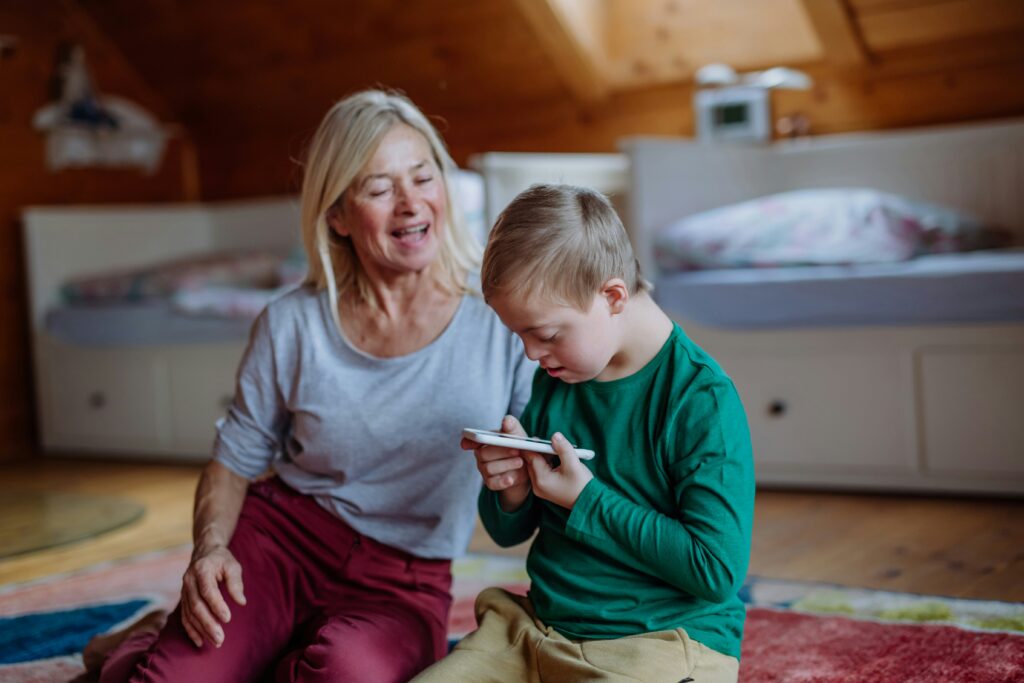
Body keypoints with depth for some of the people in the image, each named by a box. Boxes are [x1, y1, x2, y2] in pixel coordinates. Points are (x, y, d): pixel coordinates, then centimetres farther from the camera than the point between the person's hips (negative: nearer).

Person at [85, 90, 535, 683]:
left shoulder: (501, 315, -7)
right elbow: (235, 462, 8)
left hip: (403, 578, -1)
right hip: (281, 534, 1)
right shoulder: (291, 327, -1)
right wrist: (211, 548, -11)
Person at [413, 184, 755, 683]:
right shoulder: (553, 380, 7)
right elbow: (509, 533, 17)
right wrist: (510, 491, -7)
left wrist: (587, 500, -16)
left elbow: (718, 571, -19)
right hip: (536, 631, 6)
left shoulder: (702, 400, -15)